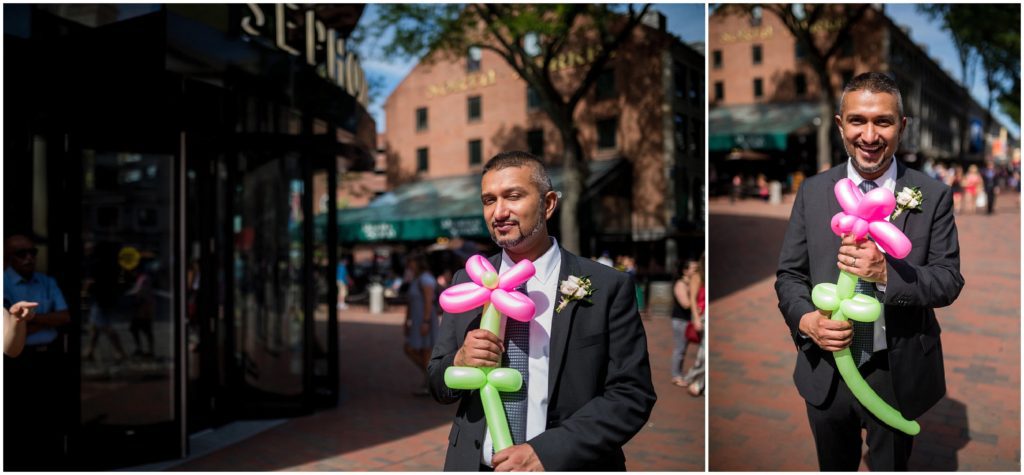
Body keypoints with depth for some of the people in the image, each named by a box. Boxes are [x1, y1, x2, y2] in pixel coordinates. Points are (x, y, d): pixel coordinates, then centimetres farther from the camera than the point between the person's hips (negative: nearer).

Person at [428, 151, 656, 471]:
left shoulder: (607, 287, -10)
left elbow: (632, 396, -13)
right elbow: (438, 387, 6)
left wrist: (546, 452, -22)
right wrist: (459, 362, -16)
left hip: (567, 466, -3)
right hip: (475, 465, 3)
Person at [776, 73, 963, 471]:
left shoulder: (932, 196, -8)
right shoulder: (812, 192, -2)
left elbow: (949, 281, -10)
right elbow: (789, 274, 1)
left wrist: (887, 272, -29)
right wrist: (806, 320, -19)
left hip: (898, 375, -2)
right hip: (826, 371, 2)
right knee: (834, 468, 22)